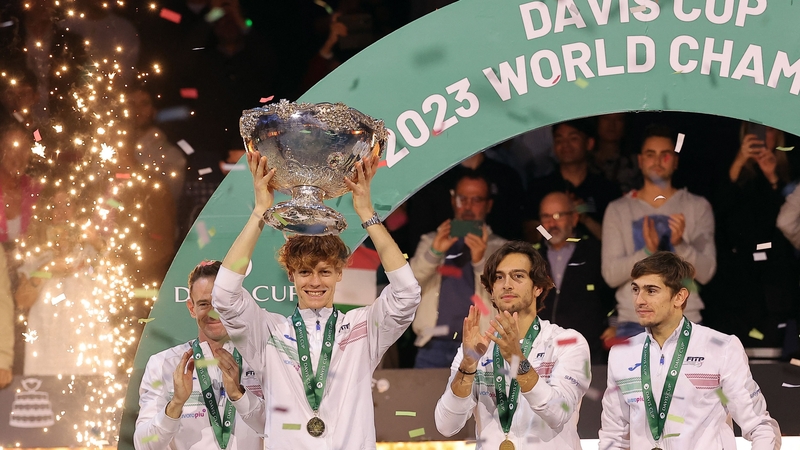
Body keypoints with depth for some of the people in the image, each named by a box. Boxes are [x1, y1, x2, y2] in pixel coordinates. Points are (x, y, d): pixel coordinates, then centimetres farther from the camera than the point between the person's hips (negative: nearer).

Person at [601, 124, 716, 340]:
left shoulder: (698, 207, 7)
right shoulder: (618, 210, 8)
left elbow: (706, 272, -1)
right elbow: (611, 274, -2)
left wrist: (680, 244, -20)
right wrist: (647, 251, -19)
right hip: (632, 323, 0)